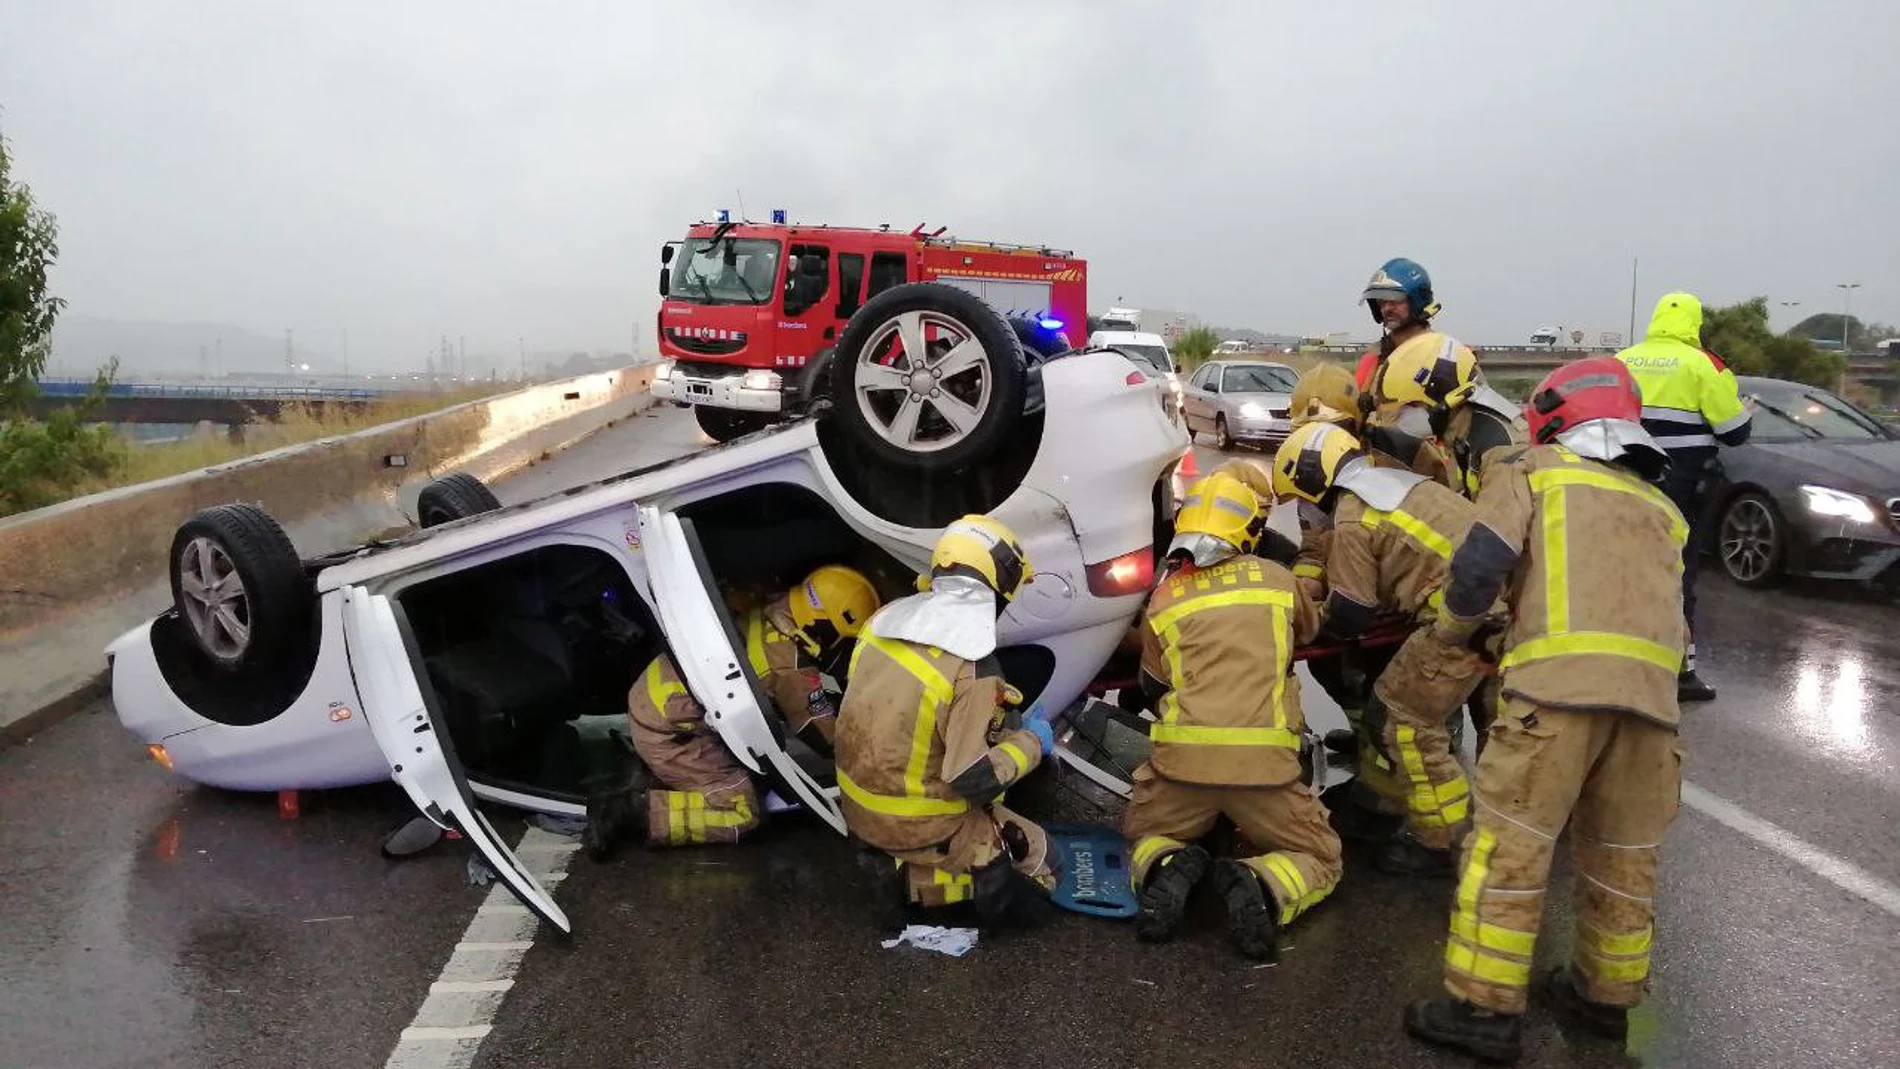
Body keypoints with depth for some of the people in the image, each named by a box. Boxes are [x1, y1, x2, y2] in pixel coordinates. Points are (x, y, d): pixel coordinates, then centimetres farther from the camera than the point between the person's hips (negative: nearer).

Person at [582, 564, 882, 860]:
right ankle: (629, 809, -13)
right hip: (667, 728, -9)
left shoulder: (772, 619, 3)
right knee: (741, 814, -8)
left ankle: (637, 755, 19)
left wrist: (831, 703, 20)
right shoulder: (793, 666, -21)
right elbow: (828, 739, -9)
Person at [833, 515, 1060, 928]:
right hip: (920, 827, -7)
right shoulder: (974, 668, -25)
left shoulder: (885, 620, -4)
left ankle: (914, 861, 11)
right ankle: (921, 877, -4)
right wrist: (1030, 741, -7)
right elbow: (974, 781, -23)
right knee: (1039, 862, 11)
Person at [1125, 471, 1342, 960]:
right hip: (1265, 760, -1)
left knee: (1142, 836, 27)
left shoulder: (1164, 598, 10)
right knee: (1320, 861, 20)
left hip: (1182, 758, 1)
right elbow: (1308, 629, 34)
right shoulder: (1277, 579, 11)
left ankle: (1169, 869, -8)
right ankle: (1260, 887, -13)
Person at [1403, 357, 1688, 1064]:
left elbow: (1480, 564, 0)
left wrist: (1453, 632, 18)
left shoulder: (1533, 470, 13)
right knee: (1623, 854, 18)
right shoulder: (1661, 508, 31)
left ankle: (1485, 1007, 1)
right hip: (1651, 687, 6)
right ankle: (1606, 995, 31)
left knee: (1509, 844, -1)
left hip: (1561, 680, -6)